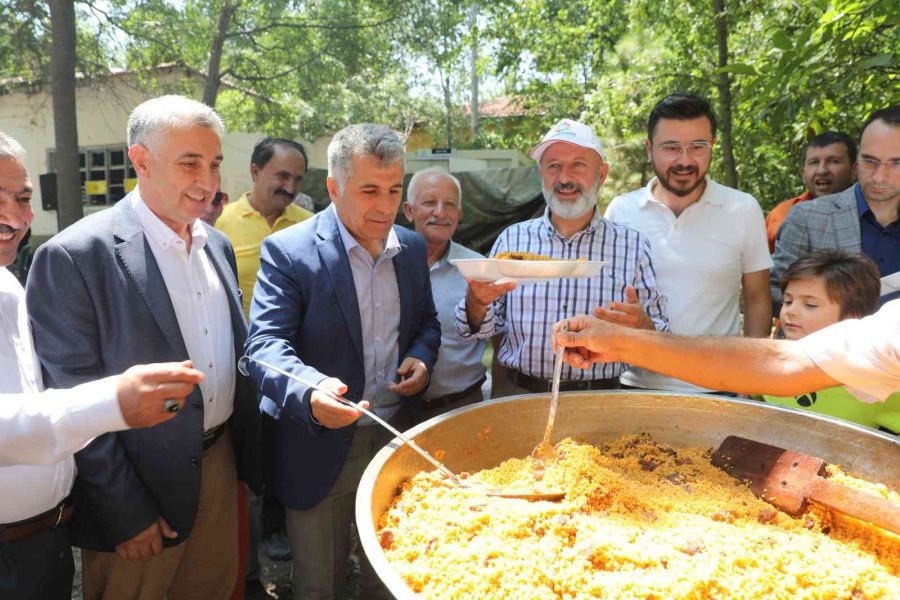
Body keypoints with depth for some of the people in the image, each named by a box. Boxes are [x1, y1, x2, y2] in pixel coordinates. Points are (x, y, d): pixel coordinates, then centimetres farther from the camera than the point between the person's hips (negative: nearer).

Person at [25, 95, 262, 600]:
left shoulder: (218, 245, 4)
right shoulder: (75, 256, -17)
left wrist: (248, 456, 10)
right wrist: (125, 511, -13)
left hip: (221, 463, 6)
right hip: (137, 487, -6)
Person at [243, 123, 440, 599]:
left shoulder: (412, 248, 2)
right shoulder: (287, 251, -15)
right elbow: (265, 345, -22)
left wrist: (422, 356, -7)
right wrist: (310, 391, -42)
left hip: (397, 437, 4)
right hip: (321, 448, -4)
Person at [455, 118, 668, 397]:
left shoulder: (634, 245, 5)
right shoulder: (511, 239, 7)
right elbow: (481, 328, 7)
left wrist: (642, 326, -16)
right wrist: (476, 302, -14)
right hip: (518, 396, 0)